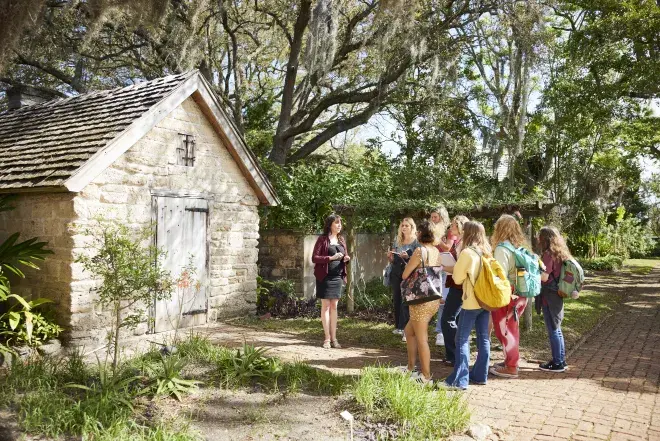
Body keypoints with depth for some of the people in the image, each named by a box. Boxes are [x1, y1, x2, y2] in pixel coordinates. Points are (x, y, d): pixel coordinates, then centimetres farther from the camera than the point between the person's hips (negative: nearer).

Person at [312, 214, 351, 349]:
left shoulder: (341, 240, 12)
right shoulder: (322, 239, -6)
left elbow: (344, 256, 21)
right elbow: (314, 258, -11)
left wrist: (346, 258, -3)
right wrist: (331, 257, -21)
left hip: (338, 276, 5)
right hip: (325, 276, -5)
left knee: (334, 307, 8)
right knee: (326, 306, 0)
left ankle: (334, 338, 12)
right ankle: (327, 338, 5)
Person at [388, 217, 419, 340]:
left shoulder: (416, 242, -2)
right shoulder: (398, 241, 14)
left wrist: (407, 257, -22)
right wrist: (390, 256, -1)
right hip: (396, 274, 6)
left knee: (405, 302, -10)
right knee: (396, 301, 7)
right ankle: (398, 326, 17)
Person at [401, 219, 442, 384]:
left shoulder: (420, 251, -15)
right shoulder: (436, 252, 7)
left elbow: (405, 275, -12)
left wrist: (410, 265, 9)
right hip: (434, 298, 8)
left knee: (421, 338, 2)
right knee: (409, 331, 21)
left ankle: (426, 376, 11)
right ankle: (411, 367, 28)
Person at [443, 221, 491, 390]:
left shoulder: (467, 253, -13)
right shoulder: (486, 252, 8)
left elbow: (457, 278, -7)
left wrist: (455, 267, 12)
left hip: (472, 302, -7)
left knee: (462, 340, -4)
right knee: (483, 339, 11)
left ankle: (459, 380, -5)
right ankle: (480, 375, 19)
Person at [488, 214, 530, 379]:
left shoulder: (502, 248, -17)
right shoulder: (521, 246, 7)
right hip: (520, 295, 8)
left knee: (504, 330, 4)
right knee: (512, 329, 19)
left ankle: (511, 367, 11)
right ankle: (511, 361, 32)